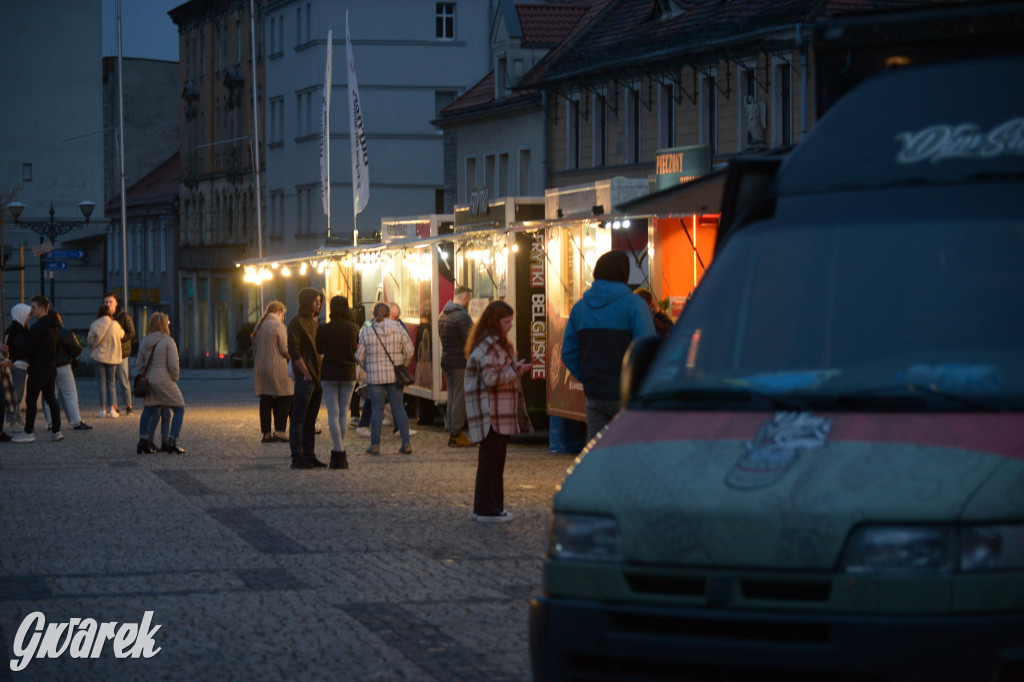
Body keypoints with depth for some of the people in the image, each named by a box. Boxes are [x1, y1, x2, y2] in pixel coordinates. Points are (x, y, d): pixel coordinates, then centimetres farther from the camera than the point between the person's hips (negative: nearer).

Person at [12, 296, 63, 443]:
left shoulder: (37, 327, -16)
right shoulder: (54, 327, 12)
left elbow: (29, 348, -14)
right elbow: (58, 347, 18)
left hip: (38, 368, -9)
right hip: (51, 367, 9)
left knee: (31, 399, -4)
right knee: (51, 398, 11)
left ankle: (28, 432, -3)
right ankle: (56, 430, 9)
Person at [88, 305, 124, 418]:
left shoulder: (94, 325, -6)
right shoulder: (115, 325, -7)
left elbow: (91, 341, 2)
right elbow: (121, 334, 12)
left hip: (98, 356, -1)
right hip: (112, 357, 1)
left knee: (101, 383, 4)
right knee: (111, 383, 8)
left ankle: (103, 408, 1)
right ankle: (112, 408, -2)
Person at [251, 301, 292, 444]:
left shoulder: (258, 327, 13)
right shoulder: (278, 326, -9)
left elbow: (254, 350, 16)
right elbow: (285, 350, -11)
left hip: (260, 367, 7)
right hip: (276, 368, -7)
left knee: (265, 401, 7)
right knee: (284, 399, 1)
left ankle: (266, 433, 6)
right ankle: (279, 430, -8)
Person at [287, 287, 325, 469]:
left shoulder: (315, 323, 18)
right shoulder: (296, 322, -8)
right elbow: (293, 351, -14)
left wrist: (322, 376, 12)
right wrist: (306, 374, -15)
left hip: (317, 377, 8)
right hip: (304, 378, -8)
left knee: (311, 420, 11)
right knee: (298, 418, -6)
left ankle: (309, 455, 15)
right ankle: (297, 457, -6)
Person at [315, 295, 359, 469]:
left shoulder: (324, 330, -9)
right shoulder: (354, 329, -3)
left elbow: (317, 350, 3)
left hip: (329, 375, -2)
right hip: (348, 375, 2)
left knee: (333, 413, 0)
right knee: (344, 413, 11)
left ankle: (340, 454, -6)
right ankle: (337, 450, 14)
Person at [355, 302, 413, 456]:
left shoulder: (367, 331, -3)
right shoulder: (398, 329, -1)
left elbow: (359, 356, 0)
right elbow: (409, 351, 0)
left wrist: (367, 368, 18)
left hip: (375, 376, -1)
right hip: (395, 375, 1)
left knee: (377, 409, 3)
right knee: (398, 407, 6)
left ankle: (375, 444, 3)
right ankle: (406, 443, 2)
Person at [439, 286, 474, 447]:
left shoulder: (443, 315, 11)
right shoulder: (462, 316, -17)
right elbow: (469, 342, -19)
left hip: (446, 361, 9)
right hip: (460, 363, -9)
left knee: (452, 397, 14)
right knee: (460, 398, -4)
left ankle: (452, 432, 18)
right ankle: (456, 435, -3)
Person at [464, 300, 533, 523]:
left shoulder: (498, 343, 19)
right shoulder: (487, 347, -16)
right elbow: (491, 378, -22)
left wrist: (516, 369, 11)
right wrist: (516, 371, -13)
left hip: (499, 415, 11)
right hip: (491, 414, -11)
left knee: (494, 460, 14)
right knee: (491, 459, -7)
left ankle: (492, 507, 20)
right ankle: (487, 510, -4)